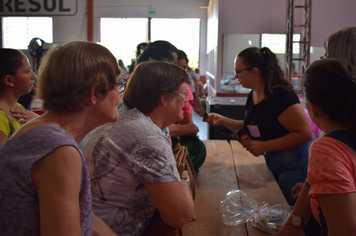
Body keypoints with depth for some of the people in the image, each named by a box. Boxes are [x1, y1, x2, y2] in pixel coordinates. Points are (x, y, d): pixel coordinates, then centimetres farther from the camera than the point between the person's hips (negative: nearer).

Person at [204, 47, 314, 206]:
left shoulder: (281, 95, -23)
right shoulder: (252, 96, 4)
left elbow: (305, 134, -26)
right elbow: (252, 126, 20)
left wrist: (264, 146, -24)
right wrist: (222, 120, 6)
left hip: (295, 167, -8)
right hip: (273, 165, 9)